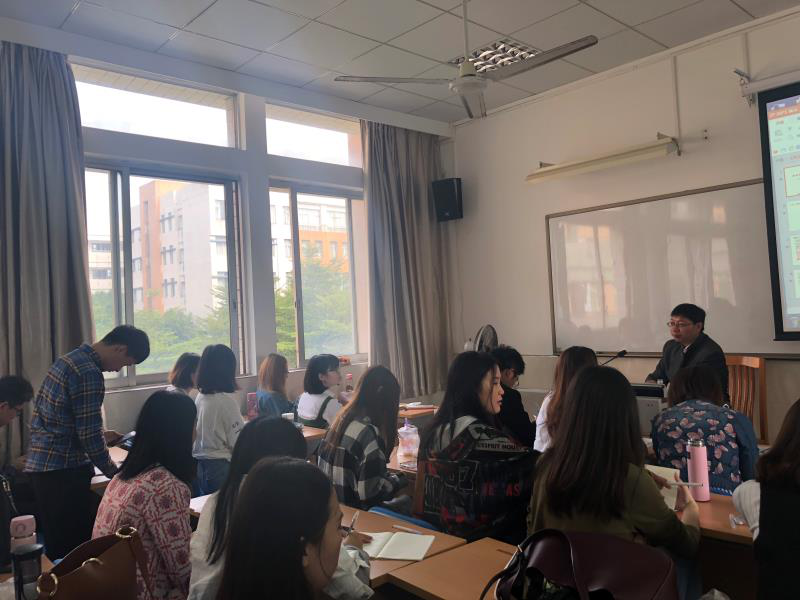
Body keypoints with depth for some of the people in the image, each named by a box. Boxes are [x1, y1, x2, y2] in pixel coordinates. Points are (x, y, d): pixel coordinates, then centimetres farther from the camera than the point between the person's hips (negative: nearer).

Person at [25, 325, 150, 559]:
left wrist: (99, 436, 21)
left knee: (58, 543, 17)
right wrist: (115, 474, -6)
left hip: (41, 464, 10)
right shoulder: (89, 374, -19)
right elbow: (89, 435, -19)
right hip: (64, 469, -10)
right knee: (77, 545, 0)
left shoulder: (69, 359, 11)